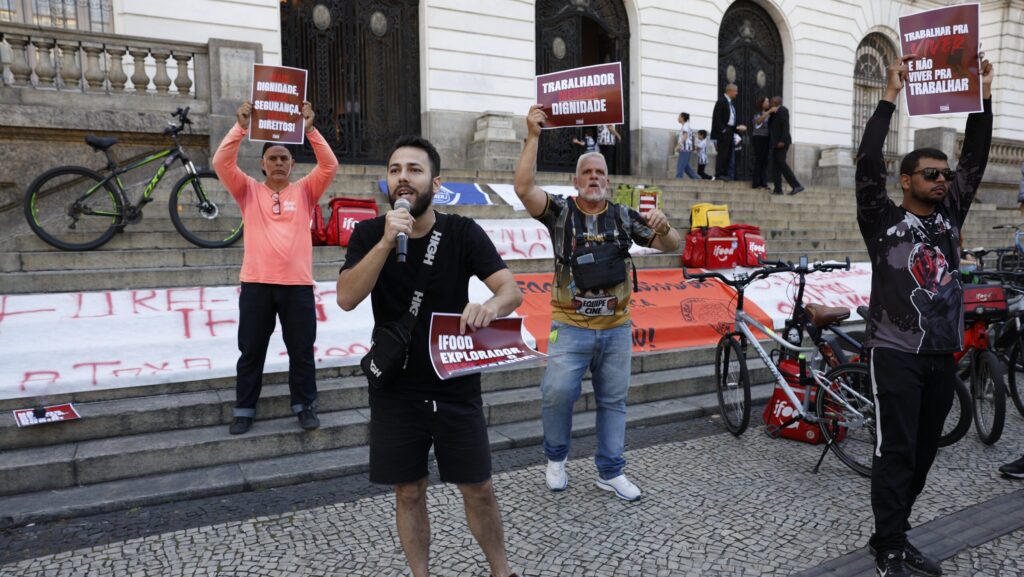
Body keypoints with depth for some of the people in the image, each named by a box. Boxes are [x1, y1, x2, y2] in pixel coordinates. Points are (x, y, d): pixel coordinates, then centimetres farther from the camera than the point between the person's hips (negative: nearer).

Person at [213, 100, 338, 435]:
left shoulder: (305, 191, 9)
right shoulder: (249, 191, 8)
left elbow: (329, 166, -4)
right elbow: (221, 163, -5)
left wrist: (310, 129, -12)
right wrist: (240, 128, -13)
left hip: (298, 284, 0)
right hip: (256, 283, 0)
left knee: (301, 350, 8)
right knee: (251, 351, 8)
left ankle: (305, 405, 21)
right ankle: (244, 410, 20)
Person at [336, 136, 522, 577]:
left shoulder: (462, 233, -8)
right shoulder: (369, 234, -4)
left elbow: (513, 290, -18)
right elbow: (346, 298, -18)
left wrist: (491, 306, -41)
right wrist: (387, 241, -29)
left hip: (456, 386, 0)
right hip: (396, 389, 1)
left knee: (478, 489, 9)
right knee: (408, 491, 11)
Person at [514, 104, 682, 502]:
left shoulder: (623, 216, 5)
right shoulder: (561, 211, -2)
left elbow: (671, 246, 5)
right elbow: (524, 188, -19)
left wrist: (663, 228, -18)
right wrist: (533, 136, -23)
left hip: (616, 327, 3)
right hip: (571, 327, -3)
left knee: (614, 401, 11)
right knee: (557, 393, -11)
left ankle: (611, 472, 26)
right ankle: (556, 458, 16)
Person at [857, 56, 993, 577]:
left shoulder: (948, 217, 12)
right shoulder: (884, 220, -4)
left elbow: (975, 160, 9)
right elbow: (867, 163, -15)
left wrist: (983, 97, 4)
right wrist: (890, 97, -15)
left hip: (943, 354, 6)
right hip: (897, 353, -6)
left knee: (924, 452, 11)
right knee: (896, 453, -2)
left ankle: (896, 535, 25)